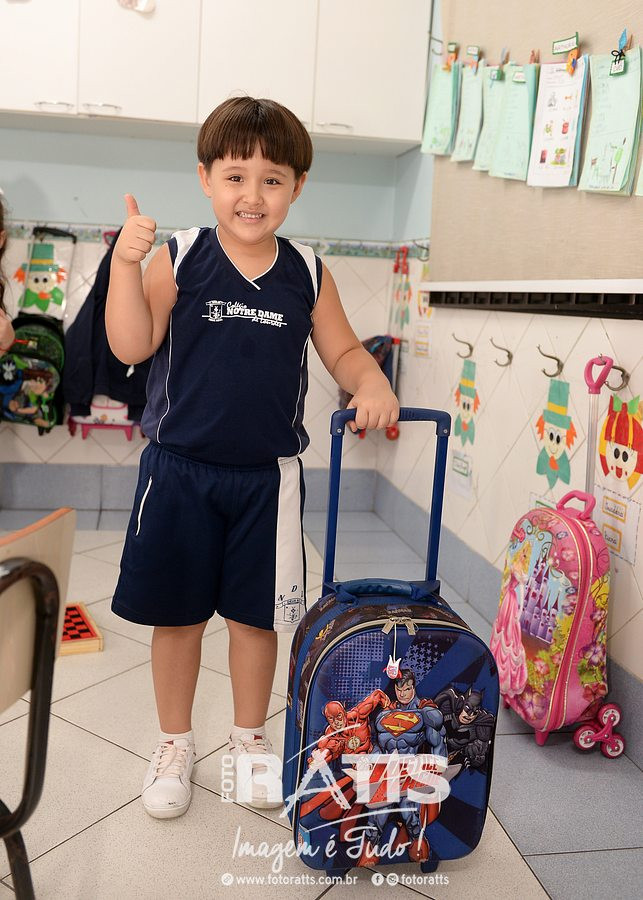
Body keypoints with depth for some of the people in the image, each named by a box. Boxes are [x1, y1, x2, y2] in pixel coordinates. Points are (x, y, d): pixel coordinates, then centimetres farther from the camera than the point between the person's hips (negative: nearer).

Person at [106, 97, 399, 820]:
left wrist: (373, 385, -14)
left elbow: (344, 352, 6)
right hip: (179, 470, -1)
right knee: (177, 614, 11)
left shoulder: (307, 274, 1)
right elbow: (131, 347, -12)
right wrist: (125, 263, -22)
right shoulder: (177, 259, -5)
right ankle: (175, 745, 34)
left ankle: (250, 739, 37)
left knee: (255, 616, 13)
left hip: (268, 475, 2)